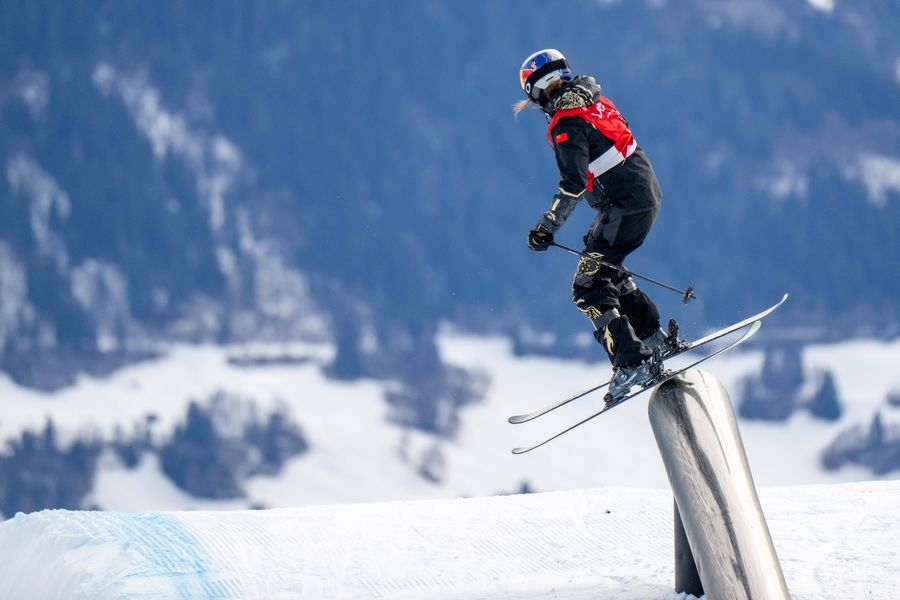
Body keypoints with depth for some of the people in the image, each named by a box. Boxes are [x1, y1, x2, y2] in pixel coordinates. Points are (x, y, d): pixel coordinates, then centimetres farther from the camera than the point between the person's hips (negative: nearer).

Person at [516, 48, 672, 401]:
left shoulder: (566, 124, -16)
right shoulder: (594, 100, 11)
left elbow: (574, 184, -25)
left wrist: (547, 228, -21)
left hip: (626, 207, -10)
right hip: (648, 195, 10)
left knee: (589, 287, -8)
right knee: (605, 268, 26)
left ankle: (632, 363, -15)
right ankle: (653, 338, 29)